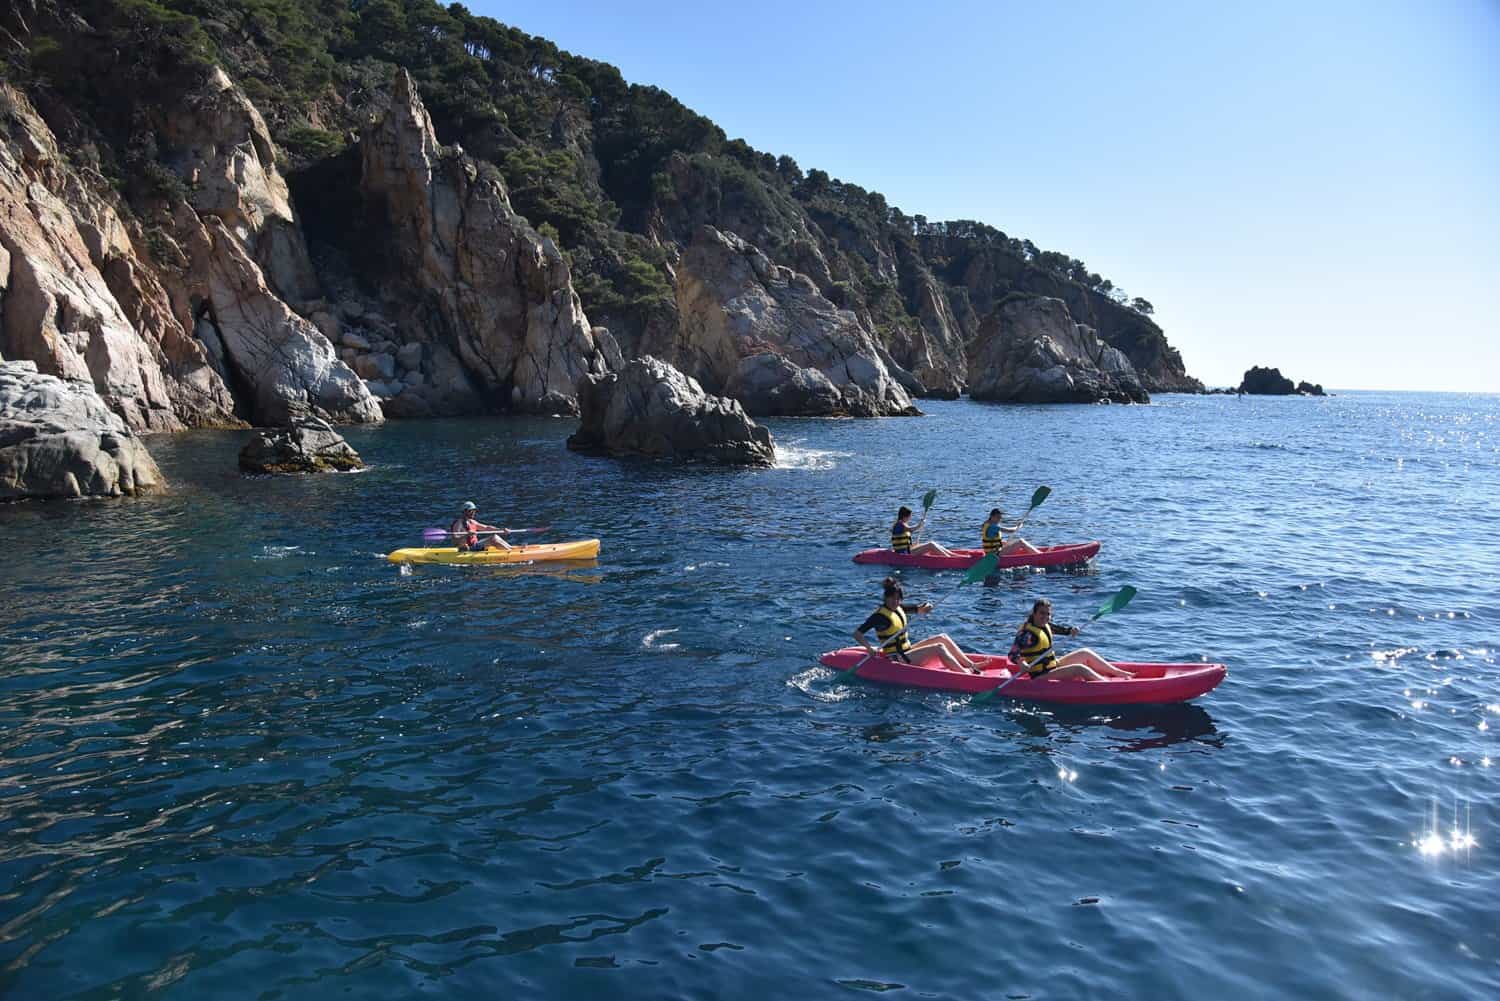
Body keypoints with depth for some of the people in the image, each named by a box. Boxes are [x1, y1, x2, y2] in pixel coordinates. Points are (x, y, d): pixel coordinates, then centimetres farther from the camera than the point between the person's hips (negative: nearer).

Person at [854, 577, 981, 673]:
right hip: (897, 659, -9)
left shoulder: (898, 608, 8)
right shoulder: (879, 615, -17)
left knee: (942, 637, 5)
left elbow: (919, 610, 18)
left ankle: (971, 665, 3)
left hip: (907, 651, 9)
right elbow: (857, 634, -23)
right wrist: (870, 649, -33)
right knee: (938, 648, -19)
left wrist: (926, 606, -4)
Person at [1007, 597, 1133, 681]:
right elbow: (1012, 654, -32)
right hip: (1041, 676, -10)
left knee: (1085, 653, 12)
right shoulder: (1027, 633, -24)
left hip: (1053, 665, 10)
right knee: (1079, 669, -23)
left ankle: (1119, 673, 16)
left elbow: (1059, 628, 24)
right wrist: (1023, 664, -51)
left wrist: (1071, 629, 2)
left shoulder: (1044, 625, 4)